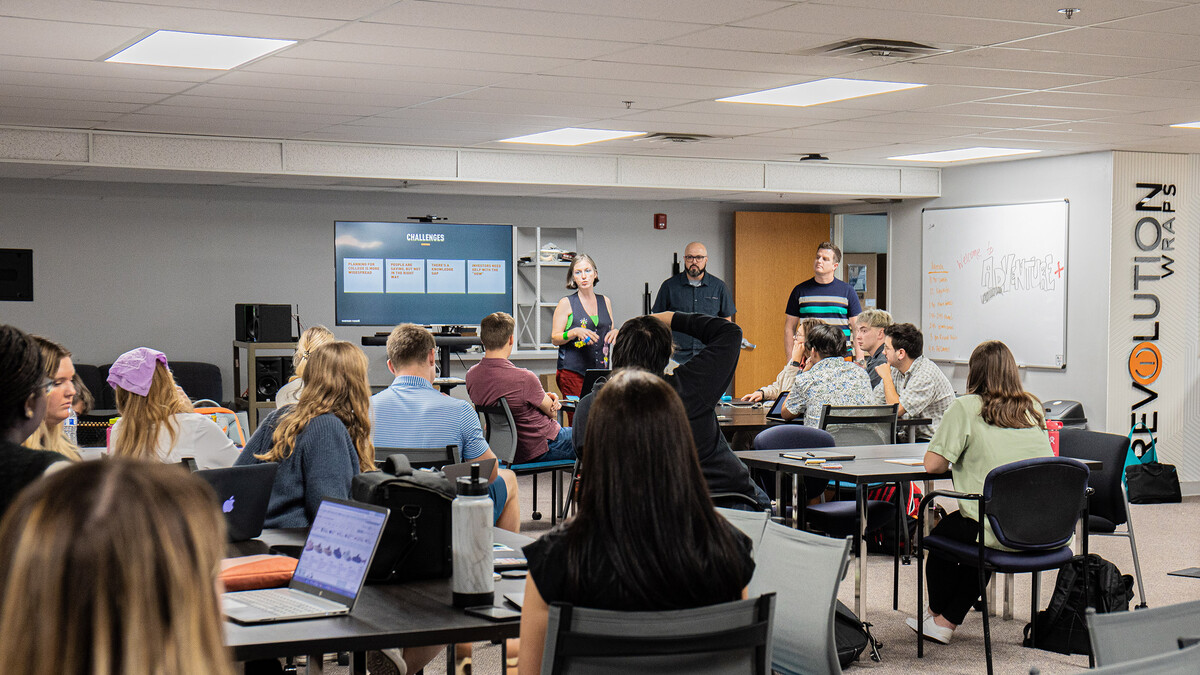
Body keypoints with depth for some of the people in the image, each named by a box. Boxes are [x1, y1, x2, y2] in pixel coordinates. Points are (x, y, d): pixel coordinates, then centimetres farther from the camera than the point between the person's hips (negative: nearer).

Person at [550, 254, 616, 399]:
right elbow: (554, 339, -2)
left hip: (600, 370, 4)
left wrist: (615, 333, 1)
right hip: (573, 372, -4)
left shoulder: (605, 302, 13)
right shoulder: (566, 303, 1)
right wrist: (575, 332, -18)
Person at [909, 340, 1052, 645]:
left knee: (943, 532, 27)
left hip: (1003, 533, -5)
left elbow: (932, 464, -7)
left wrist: (962, 456, 15)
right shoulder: (1034, 408, 11)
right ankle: (948, 620, 36)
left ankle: (937, 615, 45)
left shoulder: (967, 408, -4)